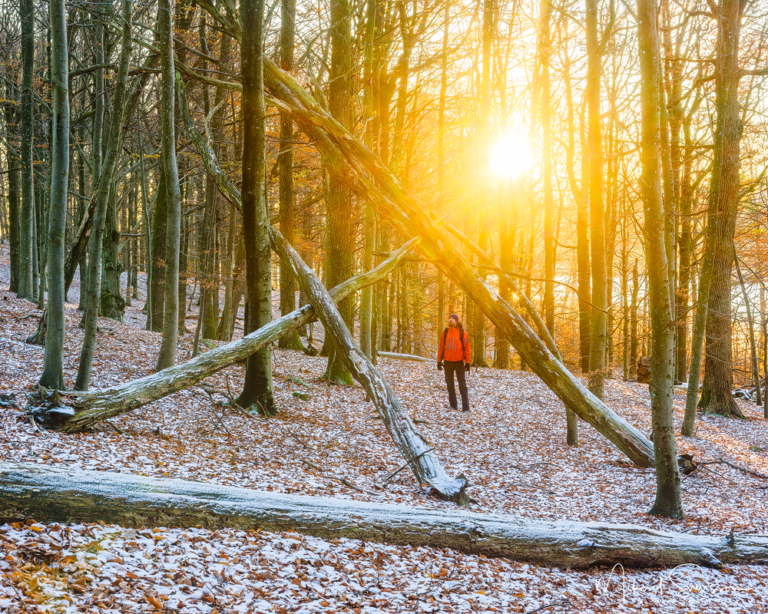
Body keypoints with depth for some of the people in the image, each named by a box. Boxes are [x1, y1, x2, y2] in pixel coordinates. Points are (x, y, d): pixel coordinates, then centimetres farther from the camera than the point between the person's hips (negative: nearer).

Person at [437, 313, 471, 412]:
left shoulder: (462, 333, -5)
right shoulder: (445, 332, 4)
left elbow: (467, 348, -4)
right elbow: (441, 347, 8)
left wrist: (467, 362, -8)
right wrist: (439, 361, 6)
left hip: (459, 362, -3)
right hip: (447, 362, 3)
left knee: (462, 385, -3)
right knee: (450, 384, 9)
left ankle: (466, 407, -2)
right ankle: (453, 405, 19)